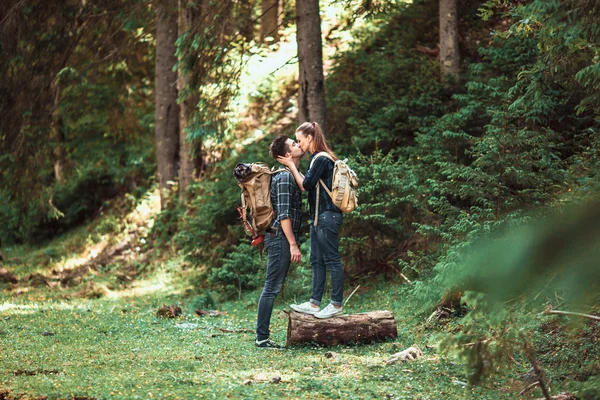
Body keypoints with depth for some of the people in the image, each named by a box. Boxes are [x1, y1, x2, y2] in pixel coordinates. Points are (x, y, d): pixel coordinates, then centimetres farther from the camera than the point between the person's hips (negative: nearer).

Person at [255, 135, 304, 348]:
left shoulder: (291, 175, 18)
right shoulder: (284, 177, -14)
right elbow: (283, 214, -20)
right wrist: (293, 244, -22)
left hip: (281, 239, 10)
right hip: (280, 238, -10)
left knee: (273, 287, 10)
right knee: (272, 288, -8)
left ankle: (262, 336, 12)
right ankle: (262, 337, -7)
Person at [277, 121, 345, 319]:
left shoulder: (321, 159, -14)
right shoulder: (317, 158, 16)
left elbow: (305, 185, -14)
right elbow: (307, 183, 16)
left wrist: (292, 166, -4)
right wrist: (294, 166, 11)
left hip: (327, 217, -11)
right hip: (319, 217, 11)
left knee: (332, 260, -5)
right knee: (317, 261, 11)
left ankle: (336, 305, -1)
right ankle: (314, 304, 15)